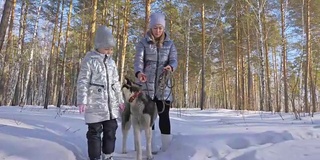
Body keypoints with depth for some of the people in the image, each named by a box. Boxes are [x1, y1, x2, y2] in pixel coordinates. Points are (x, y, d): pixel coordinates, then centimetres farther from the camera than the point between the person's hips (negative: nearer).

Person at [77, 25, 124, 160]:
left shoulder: (111, 62, 13)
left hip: (111, 103, 6)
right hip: (95, 103, -6)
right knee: (95, 132, 2)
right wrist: (82, 100, -17)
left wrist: (120, 99, 19)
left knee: (111, 129, 13)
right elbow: (82, 82, -10)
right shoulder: (89, 60, -6)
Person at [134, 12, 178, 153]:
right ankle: (151, 147, 17)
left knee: (164, 115, -2)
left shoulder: (169, 43, 9)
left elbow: (174, 60, -1)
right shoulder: (143, 43, 4)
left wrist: (170, 67, -26)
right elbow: (138, 59, -8)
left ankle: (167, 148, 6)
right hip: (146, 84, 0)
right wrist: (138, 72, -30)